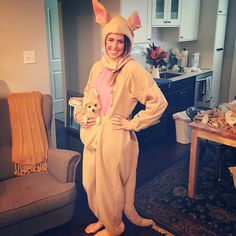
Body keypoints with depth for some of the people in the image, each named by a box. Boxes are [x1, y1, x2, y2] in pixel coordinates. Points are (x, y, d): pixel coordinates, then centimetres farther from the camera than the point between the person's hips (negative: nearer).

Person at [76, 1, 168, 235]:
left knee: (110, 185, 10)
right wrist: (81, 115, 2)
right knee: (92, 181, 19)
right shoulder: (98, 66, 5)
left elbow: (159, 102, -19)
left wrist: (133, 123, -15)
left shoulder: (132, 69, -16)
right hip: (93, 134, 7)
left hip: (115, 137, -7)